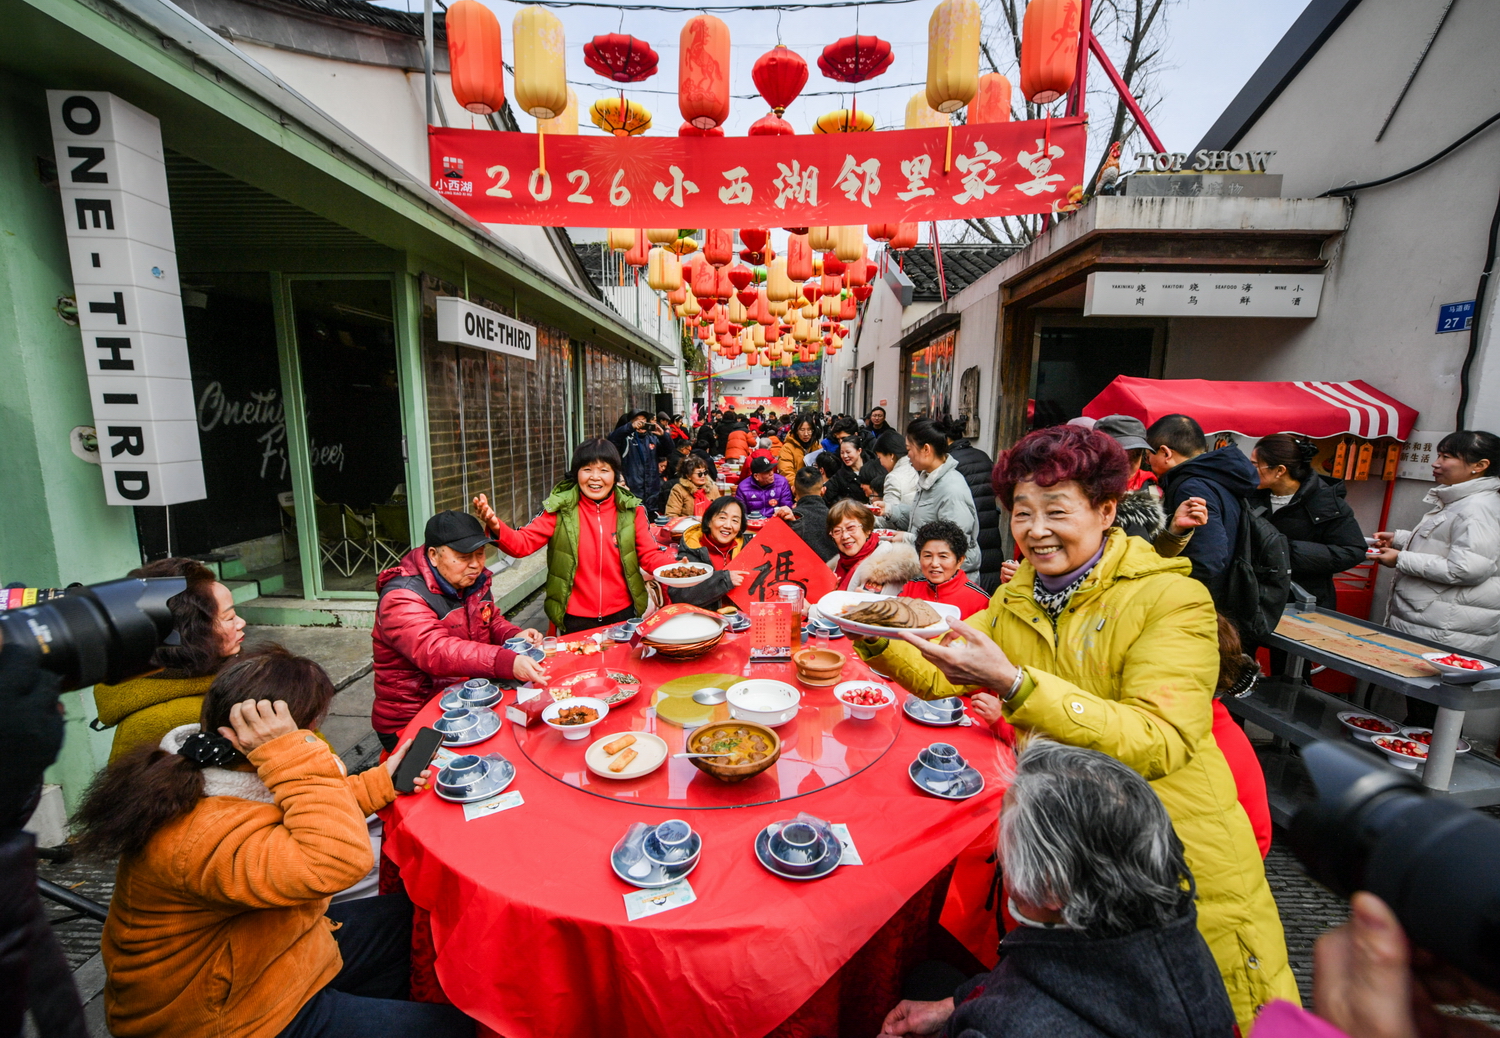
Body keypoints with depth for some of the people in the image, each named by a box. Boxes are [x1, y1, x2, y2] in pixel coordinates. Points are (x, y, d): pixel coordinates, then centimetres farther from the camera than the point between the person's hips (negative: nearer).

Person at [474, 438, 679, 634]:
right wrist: (496, 527, -32)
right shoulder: (560, 509, -6)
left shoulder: (631, 510, -3)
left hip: (622, 615, 1)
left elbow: (650, 555, 0)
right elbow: (522, 543, -12)